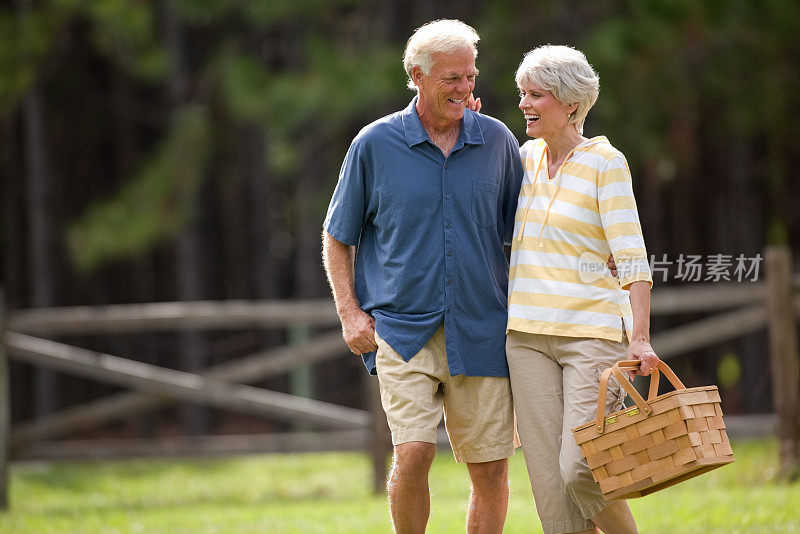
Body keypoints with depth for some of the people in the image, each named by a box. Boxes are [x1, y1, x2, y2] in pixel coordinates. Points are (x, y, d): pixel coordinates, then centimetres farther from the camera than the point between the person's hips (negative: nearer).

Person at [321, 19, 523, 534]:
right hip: (403, 330, -2)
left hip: (482, 332, 2)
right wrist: (350, 312, -1)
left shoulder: (497, 141, 5)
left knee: (491, 468, 1)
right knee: (414, 453, -17)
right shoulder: (375, 144, 0)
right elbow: (338, 236, 10)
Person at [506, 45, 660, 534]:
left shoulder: (605, 162, -5)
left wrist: (640, 338, -19)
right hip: (529, 333, 5)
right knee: (548, 477, -2)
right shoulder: (527, 156, 11)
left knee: (581, 470, -15)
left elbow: (632, 258, -10)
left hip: (592, 331, -5)